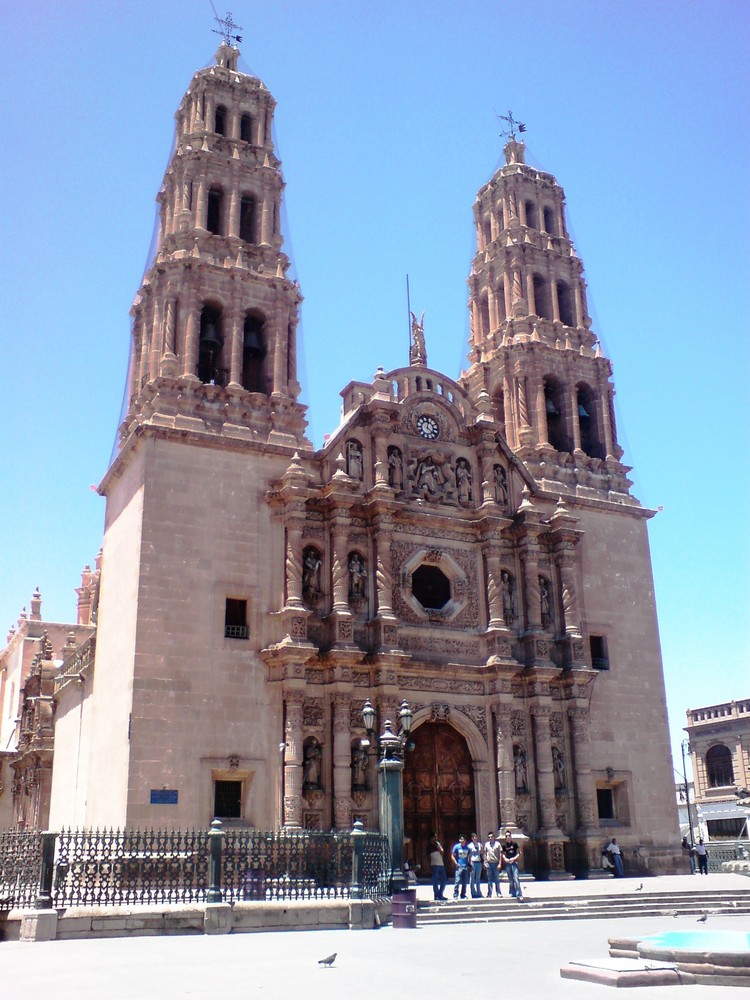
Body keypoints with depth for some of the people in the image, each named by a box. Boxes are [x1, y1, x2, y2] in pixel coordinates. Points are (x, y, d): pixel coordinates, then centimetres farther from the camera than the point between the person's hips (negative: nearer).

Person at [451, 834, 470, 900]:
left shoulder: (467, 848, 9)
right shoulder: (456, 847, -1)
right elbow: (452, 856, -1)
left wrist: (469, 864, 8)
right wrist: (456, 864, -10)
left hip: (466, 867, 4)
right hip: (459, 867, -4)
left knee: (464, 882, 8)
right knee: (457, 881, -12)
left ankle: (463, 895, 18)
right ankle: (455, 895, -8)